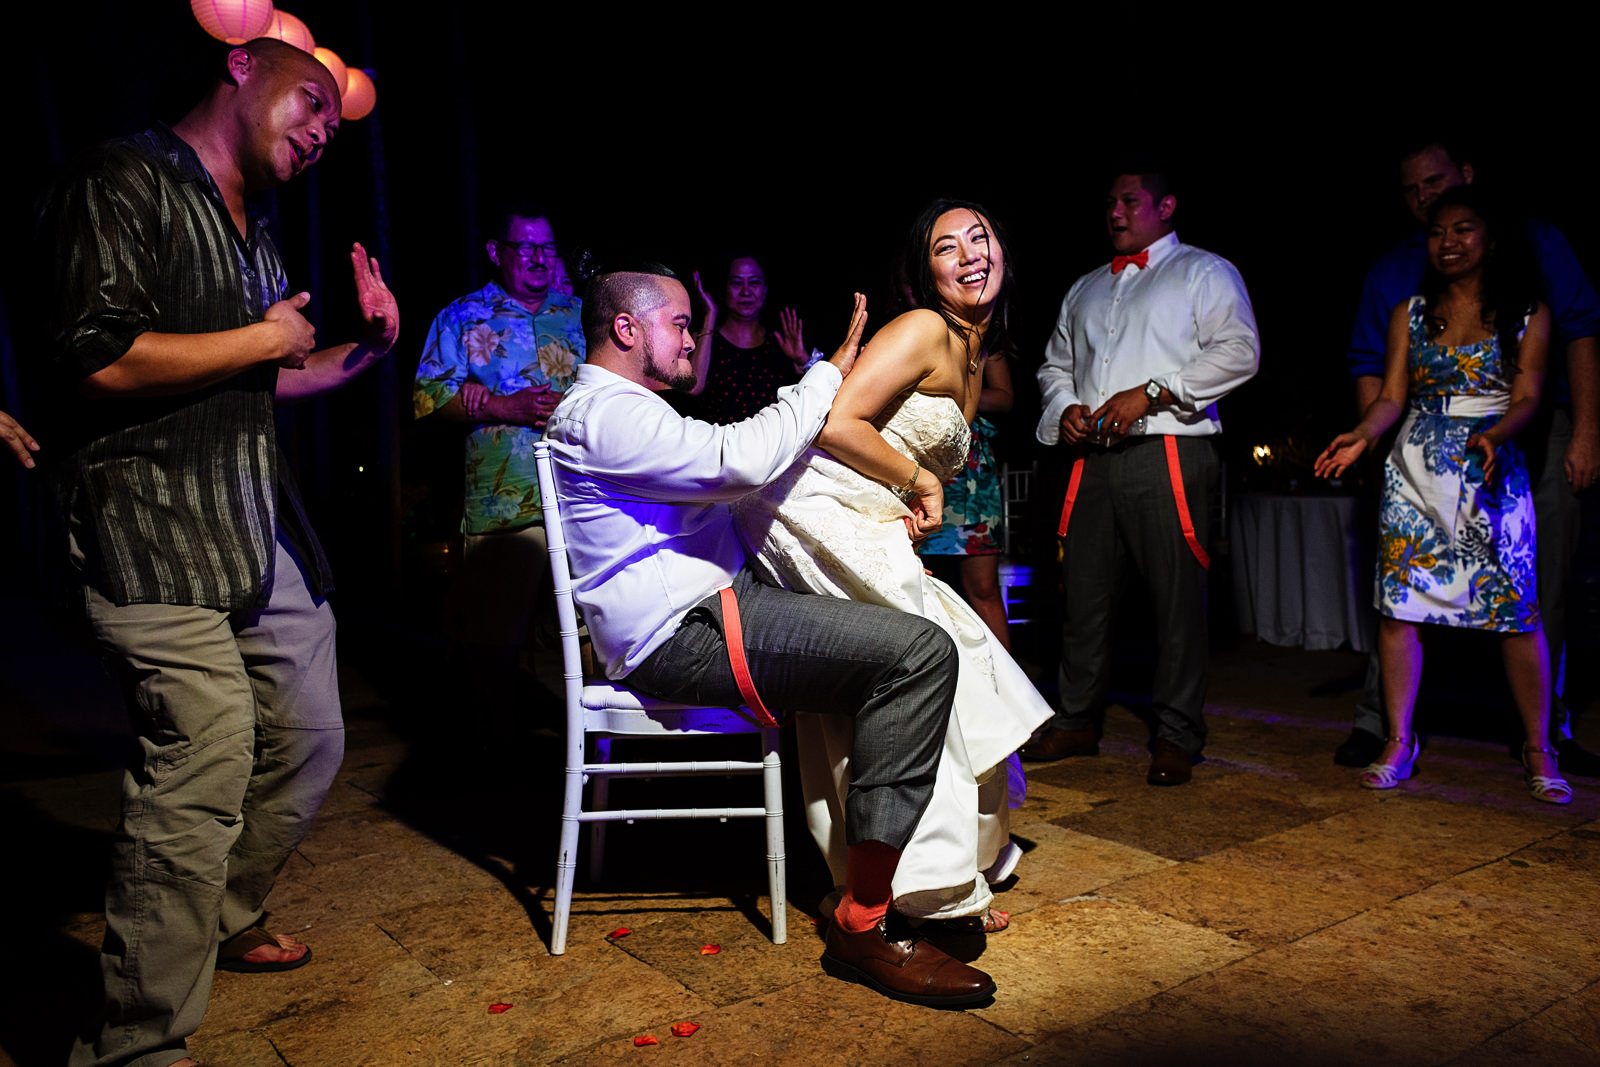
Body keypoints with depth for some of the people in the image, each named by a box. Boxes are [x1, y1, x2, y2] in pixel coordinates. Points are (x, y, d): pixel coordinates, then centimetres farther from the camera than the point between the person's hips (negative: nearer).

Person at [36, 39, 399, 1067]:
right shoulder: (125, 181, -6)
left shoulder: (252, 232, 23)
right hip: (153, 529, -9)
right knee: (206, 766, -15)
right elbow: (99, 359, -19)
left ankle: (223, 918, 38)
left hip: (264, 527, 9)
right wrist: (265, 338, -9)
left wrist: (368, 348, 16)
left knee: (309, 741, 14)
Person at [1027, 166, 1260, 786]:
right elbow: (1055, 363, 29)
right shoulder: (1085, 289, 26)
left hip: (1169, 454, -5)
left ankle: (1176, 738, 4)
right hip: (1094, 457, 6)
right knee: (1083, 591, 6)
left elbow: (1237, 351, -6)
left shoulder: (1205, 273, 8)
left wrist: (1150, 393, -14)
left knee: (1176, 597, -5)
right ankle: (1076, 722, 17)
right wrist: (1065, 407, 6)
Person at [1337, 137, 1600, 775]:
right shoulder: (1391, 271, 13)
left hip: (1536, 440, 1)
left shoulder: (1534, 243, 11)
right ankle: (1376, 723, 0)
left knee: (1543, 595, 5)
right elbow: (1370, 367, 8)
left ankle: (1548, 732, 18)